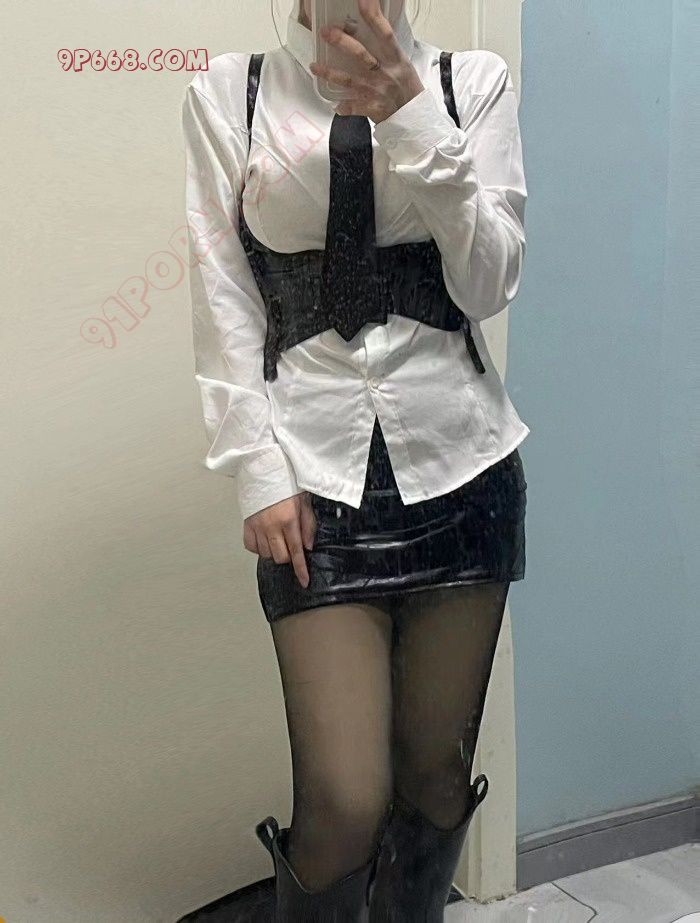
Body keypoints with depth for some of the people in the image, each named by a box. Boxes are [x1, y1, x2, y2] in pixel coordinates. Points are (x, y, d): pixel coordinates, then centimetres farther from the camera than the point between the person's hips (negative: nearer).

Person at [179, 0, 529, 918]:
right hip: (315, 477, -2)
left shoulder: (473, 80, 7)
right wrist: (258, 472, -6)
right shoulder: (228, 93, 5)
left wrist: (414, 122, -12)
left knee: (438, 773, 9)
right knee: (346, 800, -6)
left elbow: (489, 284, -1)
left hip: (458, 462, 2)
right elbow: (224, 300, 1)